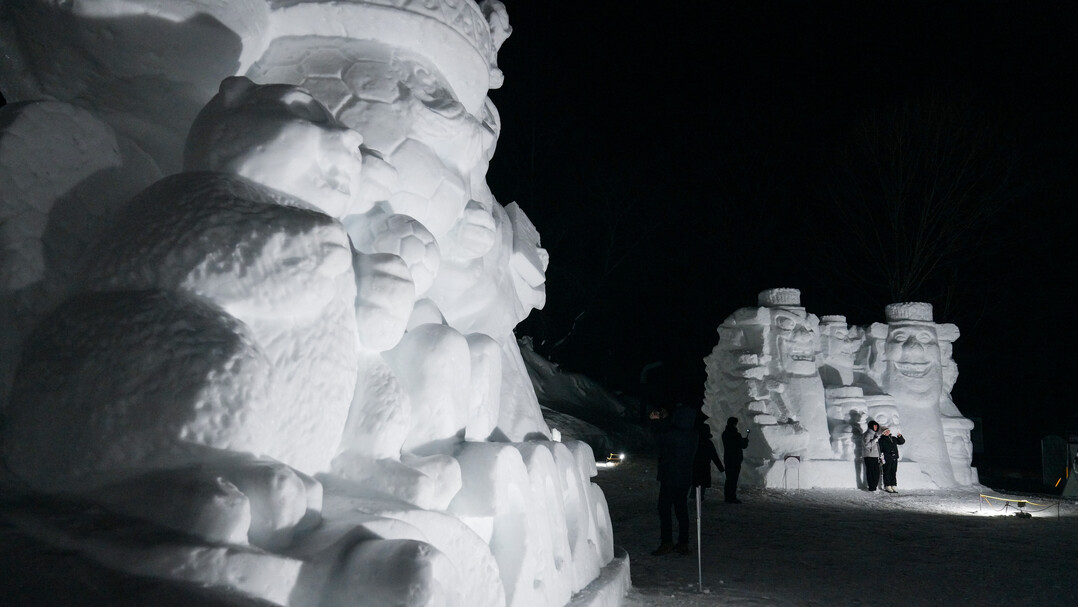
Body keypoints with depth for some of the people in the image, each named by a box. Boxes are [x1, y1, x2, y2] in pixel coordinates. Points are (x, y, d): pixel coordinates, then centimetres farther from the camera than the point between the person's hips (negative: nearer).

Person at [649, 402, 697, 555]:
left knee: (664, 508, 1)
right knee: (681, 508, 12)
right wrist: (664, 419, 20)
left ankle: (666, 543, -1)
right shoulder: (691, 434, 3)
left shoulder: (673, 434, -21)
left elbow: (659, 439, -3)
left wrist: (656, 422, 10)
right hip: (685, 477, 7)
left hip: (670, 477, -7)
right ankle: (683, 544, 15)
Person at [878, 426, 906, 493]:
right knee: (887, 473, -3)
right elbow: (880, 449, -7)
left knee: (894, 472, 8)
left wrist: (900, 437, 4)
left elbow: (902, 442, 23)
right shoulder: (882, 440, -1)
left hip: (894, 458, 6)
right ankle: (887, 486, 1)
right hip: (887, 459, -6)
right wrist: (881, 458, -15)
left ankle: (893, 486, 12)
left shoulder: (893, 439, 18)